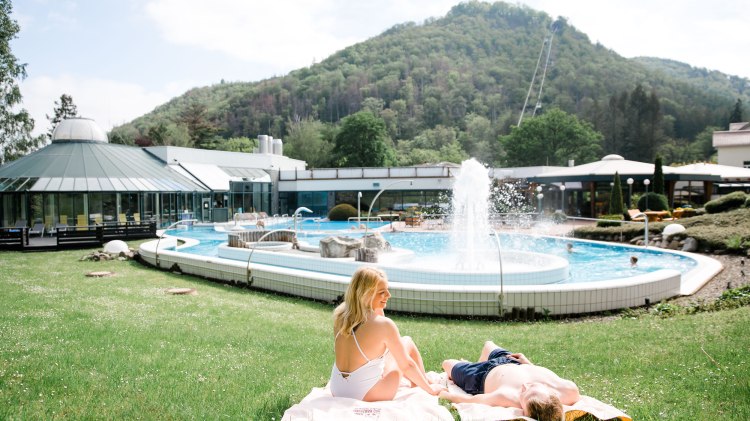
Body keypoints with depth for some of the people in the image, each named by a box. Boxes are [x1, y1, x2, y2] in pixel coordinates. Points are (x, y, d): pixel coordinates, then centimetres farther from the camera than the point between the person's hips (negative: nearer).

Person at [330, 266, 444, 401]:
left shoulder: (340, 316, -3)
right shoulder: (384, 324, -20)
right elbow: (406, 366, -9)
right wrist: (430, 389, 6)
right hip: (368, 397, -6)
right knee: (407, 342, 12)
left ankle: (416, 383, 45)